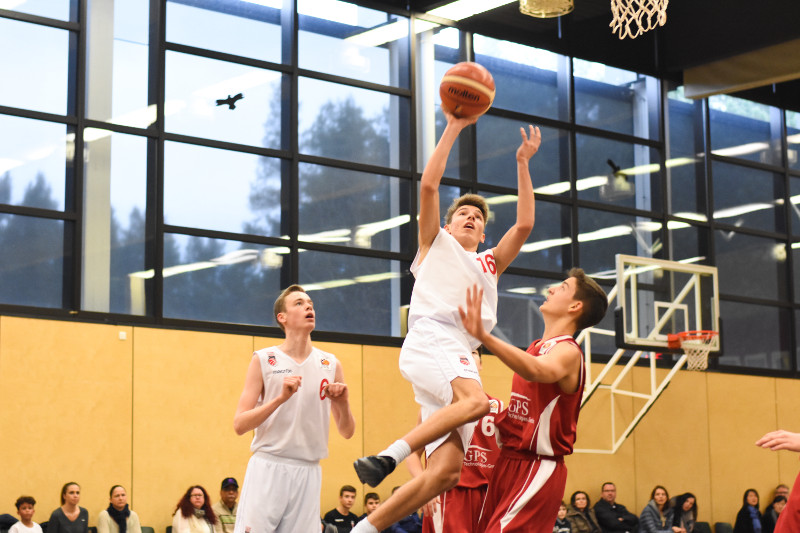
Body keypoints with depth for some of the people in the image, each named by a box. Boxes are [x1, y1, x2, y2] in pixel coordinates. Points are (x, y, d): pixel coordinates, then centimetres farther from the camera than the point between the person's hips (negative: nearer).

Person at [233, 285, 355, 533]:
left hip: (308, 472, 3)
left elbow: (347, 432, 13)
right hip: (267, 468, -3)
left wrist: (343, 405, -8)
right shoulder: (263, 360, 2)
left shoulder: (330, 365, 10)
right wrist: (281, 398, -17)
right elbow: (240, 424, -5)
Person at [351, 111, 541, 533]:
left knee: (447, 469, -13)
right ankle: (388, 456, -36)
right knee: (476, 400, -36)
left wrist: (523, 164, 20)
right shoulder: (436, 244, 22)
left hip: (462, 356, 5)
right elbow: (428, 185, 9)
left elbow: (524, 224, 21)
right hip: (429, 342, -5)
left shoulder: (489, 264, 34)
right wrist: (453, 128, 10)